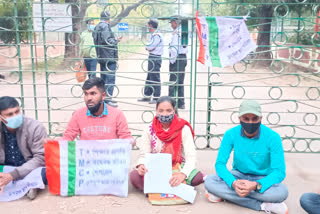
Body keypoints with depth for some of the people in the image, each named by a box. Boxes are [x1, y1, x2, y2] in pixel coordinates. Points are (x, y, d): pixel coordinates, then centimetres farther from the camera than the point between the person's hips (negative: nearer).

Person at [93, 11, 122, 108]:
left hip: (101, 57, 10)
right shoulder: (105, 26, -13)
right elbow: (107, 41, -23)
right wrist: (116, 41, -7)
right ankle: (108, 99, -7)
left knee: (103, 78, 16)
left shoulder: (97, 27, 17)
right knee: (110, 78, -7)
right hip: (109, 57, -10)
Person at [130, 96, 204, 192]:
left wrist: (183, 174, -36)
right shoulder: (150, 129, 0)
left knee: (198, 177, -31)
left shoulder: (183, 129, -7)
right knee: (134, 176, -28)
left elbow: (191, 156, -15)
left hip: (177, 169, 0)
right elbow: (144, 154, -1)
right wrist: (141, 165, -27)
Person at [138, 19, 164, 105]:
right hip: (152, 58, 10)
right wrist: (149, 48, -3)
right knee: (149, 78, 15)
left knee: (155, 78, -5)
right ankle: (147, 96, 23)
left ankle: (157, 98, 1)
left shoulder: (157, 35, -15)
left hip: (155, 59, -10)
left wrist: (147, 47, 1)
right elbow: (149, 47, 17)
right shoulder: (154, 35, 17)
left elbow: (149, 47, -19)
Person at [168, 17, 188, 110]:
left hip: (177, 58, -8)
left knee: (172, 81, -5)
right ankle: (181, 103, 16)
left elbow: (174, 47, -17)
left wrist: (172, 60, -12)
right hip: (184, 57, 8)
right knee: (180, 82, 13)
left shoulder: (176, 32, -11)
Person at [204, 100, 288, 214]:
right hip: (238, 175, 3)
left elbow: (279, 171, -22)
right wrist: (233, 183, -35)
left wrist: (256, 185, -40)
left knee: (282, 192, -34)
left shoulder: (272, 137, -20)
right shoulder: (231, 134, -15)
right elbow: (220, 164, -14)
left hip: (262, 178, -2)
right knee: (209, 182, -28)